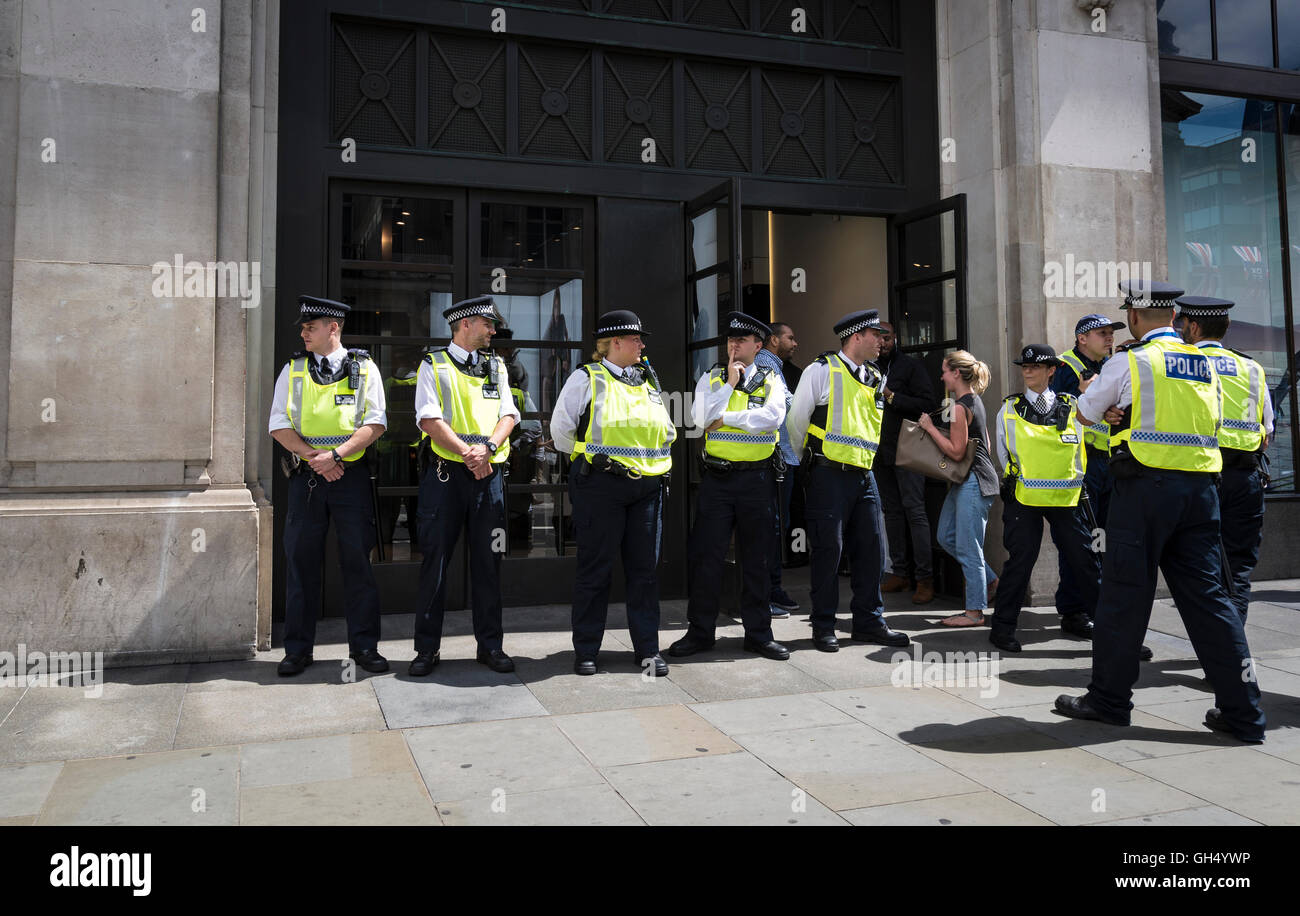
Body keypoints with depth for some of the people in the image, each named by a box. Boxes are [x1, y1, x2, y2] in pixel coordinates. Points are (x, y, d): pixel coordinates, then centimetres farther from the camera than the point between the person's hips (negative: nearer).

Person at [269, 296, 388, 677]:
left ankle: (364, 645, 11)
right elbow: (280, 425, 4)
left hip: (352, 474, -2)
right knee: (301, 561, 4)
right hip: (306, 475, 2)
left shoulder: (365, 368, 5)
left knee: (358, 560, 1)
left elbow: (375, 424, -3)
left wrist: (336, 454, -15)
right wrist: (312, 457, -11)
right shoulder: (293, 370, 10)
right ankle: (298, 649, 14)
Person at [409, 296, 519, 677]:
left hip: (489, 474, 4)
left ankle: (490, 645, 16)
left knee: (488, 561, 7)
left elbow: (508, 415, 6)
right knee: (435, 560, 0)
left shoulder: (496, 366, 16)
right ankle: (427, 649, 10)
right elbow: (430, 420, -8)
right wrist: (466, 452, -18)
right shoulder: (433, 365, 3)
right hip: (444, 474, -3)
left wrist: (487, 447, -13)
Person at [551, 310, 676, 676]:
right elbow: (561, 429, 1)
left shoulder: (649, 380, 17)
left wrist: (657, 464, 13)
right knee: (595, 568, 1)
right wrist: (590, 459, 4)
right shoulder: (586, 378, 0)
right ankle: (585, 650, 12)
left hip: (648, 486, 5)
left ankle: (648, 649, 15)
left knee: (645, 569, 7)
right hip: (600, 485, -5)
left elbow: (667, 429, 25)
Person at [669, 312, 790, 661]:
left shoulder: (771, 381, 7)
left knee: (756, 558, 7)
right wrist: (730, 382, -7)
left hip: (757, 478, 0)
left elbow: (773, 417, -14)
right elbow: (703, 419, -8)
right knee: (706, 556, 0)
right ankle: (699, 632, 12)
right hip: (716, 477, 0)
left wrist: (726, 417, -13)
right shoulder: (711, 379, 10)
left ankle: (758, 633, 18)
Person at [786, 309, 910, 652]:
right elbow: (796, 421, -1)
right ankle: (823, 627, 8)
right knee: (829, 550, -3)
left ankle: (869, 622, 18)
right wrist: (806, 461, 8)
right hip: (829, 475, -6)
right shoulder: (822, 370, -5)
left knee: (871, 550, 7)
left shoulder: (875, 379, 15)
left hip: (863, 476, 7)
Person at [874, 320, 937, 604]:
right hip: (879, 450, 6)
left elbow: (927, 404, -11)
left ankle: (925, 578, -8)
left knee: (914, 509, -10)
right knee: (891, 509, 9)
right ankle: (901, 572, 17)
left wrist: (891, 397, -17)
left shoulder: (910, 365, -2)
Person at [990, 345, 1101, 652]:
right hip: (1023, 497, -1)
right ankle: (1003, 626, 9)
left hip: (1066, 497, 2)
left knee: (1085, 560, 3)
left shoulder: (1070, 406, 8)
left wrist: (1074, 483, 8)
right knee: (1020, 560, -1)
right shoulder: (1009, 409, 5)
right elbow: (1004, 452, 11)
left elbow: (1078, 450, 13)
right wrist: (1014, 481, 7)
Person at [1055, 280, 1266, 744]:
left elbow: (1085, 414, 8)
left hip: (1145, 486, -5)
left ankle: (1109, 698, 13)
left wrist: (1094, 386, 29)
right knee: (1206, 594, 9)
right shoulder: (1207, 365, 12)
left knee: (1125, 593, 3)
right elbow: (1213, 423, 21)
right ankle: (1242, 711, 10)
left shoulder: (1128, 364, -5)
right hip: (1200, 487, 6)